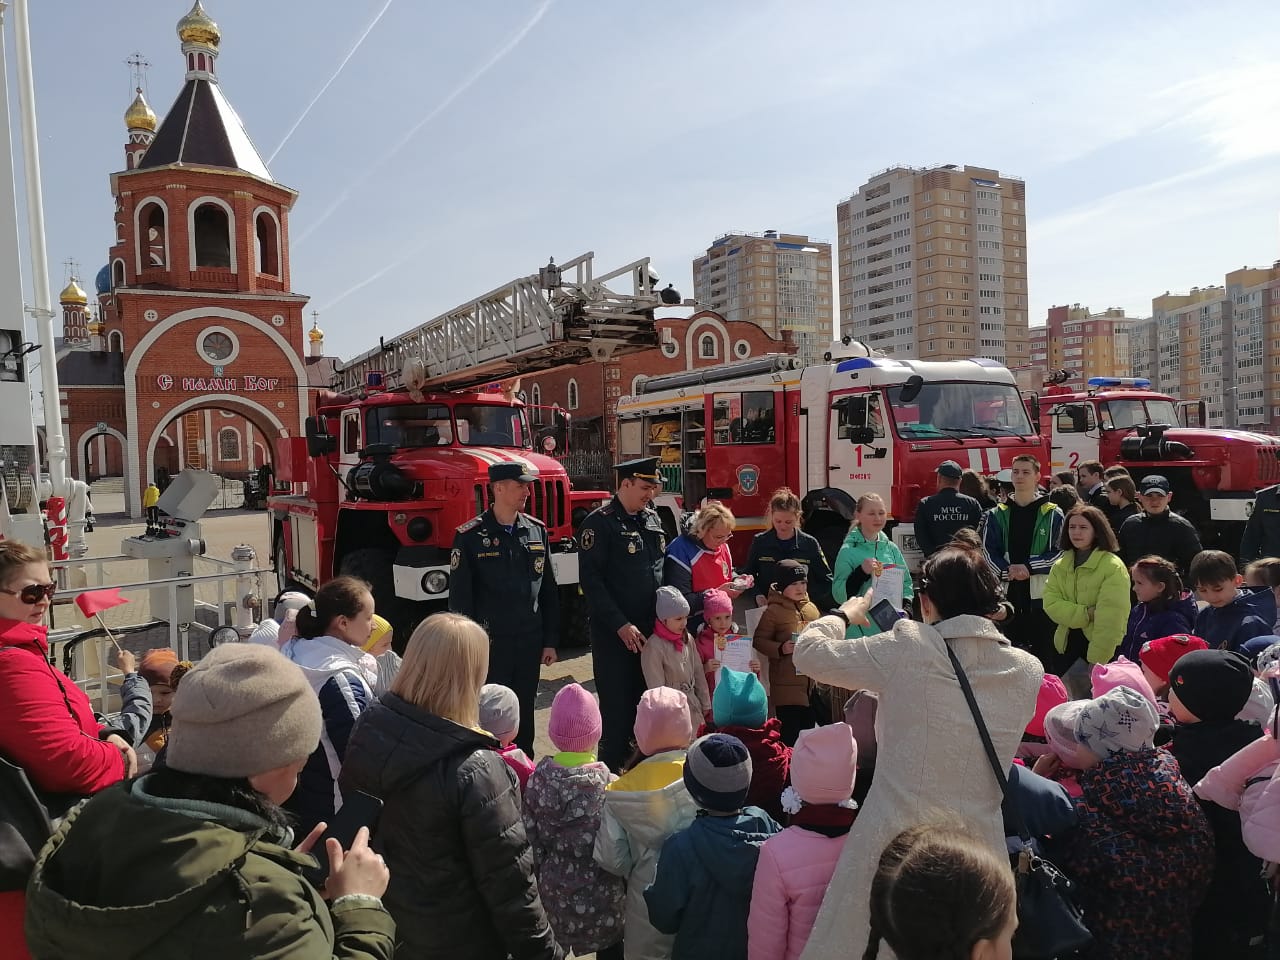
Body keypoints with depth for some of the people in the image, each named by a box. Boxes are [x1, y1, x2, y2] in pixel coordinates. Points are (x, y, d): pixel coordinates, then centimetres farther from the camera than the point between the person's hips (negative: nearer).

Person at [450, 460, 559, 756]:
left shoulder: (538, 531, 5)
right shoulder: (470, 536, -9)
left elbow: (548, 591, 9)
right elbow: (459, 598, -7)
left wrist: (550, 641, 7)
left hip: (529, 642, 4)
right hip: (489, 643, -4)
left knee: (524, 716, 14)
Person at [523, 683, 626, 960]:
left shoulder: (537, 782, -13)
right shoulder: (610, 786, -20)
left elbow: (532, 841, -5)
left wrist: (542, 878, 11)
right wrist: (627, 886, 4)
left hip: (555, 891, 2)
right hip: (603, 894, -2)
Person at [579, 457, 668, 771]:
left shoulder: (652, 519, 11)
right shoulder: (600, 522, -11)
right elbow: (590, 580, -16)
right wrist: (621, 625, -18)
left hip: (651, 628, 6)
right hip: (614, 633, -6)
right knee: (617, 707, 2)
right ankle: (612, 771, 16)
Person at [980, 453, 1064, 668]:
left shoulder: (1053, 515, 5)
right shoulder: (997, 515, 10)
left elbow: (1061, 552, -1)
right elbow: (987, 551, 4)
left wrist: (1029, 567, -14)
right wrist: (1007, 570, -14)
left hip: (1042, 594, -2)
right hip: (1007, 593, 2)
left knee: (1043, 654, 3)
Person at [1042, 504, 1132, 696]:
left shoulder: (1113, 566, -10)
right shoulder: (1059, 566, 7)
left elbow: (1110, 619, -17)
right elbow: (1051, 604, -4)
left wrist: (1096, 661, -21)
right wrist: (1086, 614, -20)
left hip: (1103, 648, -5)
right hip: (1067, 644, 5)